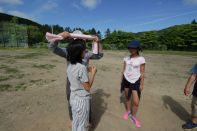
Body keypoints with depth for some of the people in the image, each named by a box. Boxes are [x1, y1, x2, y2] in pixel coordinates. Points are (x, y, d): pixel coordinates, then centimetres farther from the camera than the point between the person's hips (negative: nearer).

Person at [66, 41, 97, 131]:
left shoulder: (70, 66, -3)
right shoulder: (82, 67, -28)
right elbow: (87, 87, -21)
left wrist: (87, 71, 8)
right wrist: (93, 73, -13)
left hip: (73, 97, 7)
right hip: (82, 99, -7)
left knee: (75, 121, 28)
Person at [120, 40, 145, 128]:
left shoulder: (141, 59, -10)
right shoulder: (126, 58, 0)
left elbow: (142, 73, -7)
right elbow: (124, 70, 6)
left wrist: (141, 84, -7)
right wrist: (121, 80, 9)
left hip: (135, 81, -3)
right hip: (126, 80, 4)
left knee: (136, 102, -2)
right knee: (127, 98, 19)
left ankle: (133, 116, 25)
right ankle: (128, 111, 43)